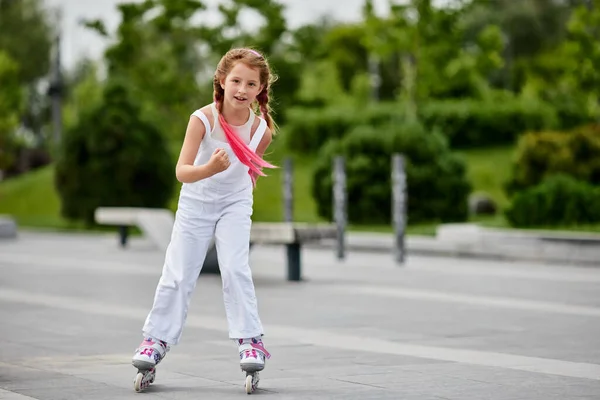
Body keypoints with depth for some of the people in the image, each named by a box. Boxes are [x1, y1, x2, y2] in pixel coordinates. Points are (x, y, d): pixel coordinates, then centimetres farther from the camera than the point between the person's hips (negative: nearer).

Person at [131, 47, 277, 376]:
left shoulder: (262, 129, -17)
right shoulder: (203, 119, -27)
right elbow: (182, 172, -35)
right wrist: (209, 169, -51)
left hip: (235, 204, 1)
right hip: (196, 204, -1)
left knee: (235, 268, -15)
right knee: (178, 274, 3)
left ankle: (249, 340, -5)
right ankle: (156, 338, 17)